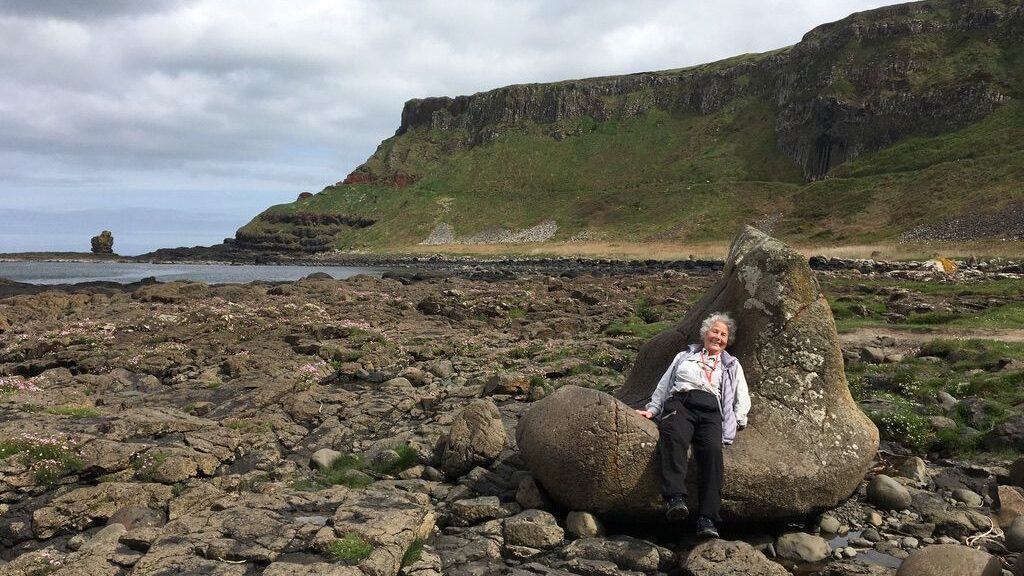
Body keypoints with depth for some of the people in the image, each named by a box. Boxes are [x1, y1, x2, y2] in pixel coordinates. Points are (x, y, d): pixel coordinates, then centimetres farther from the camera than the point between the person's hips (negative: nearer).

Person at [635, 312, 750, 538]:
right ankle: (676, 498, -54)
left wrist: (738, 421, 10)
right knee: (674, 438, -37)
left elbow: (742, 397, 28)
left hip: (710, 410, 1)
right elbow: (663, 385, 29)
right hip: (680, 403, 0)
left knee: (713, 450, -33)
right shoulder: (684, 356, 33)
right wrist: (652, 409, 15)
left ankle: (707, 519, -41)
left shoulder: (732, 365, 34)